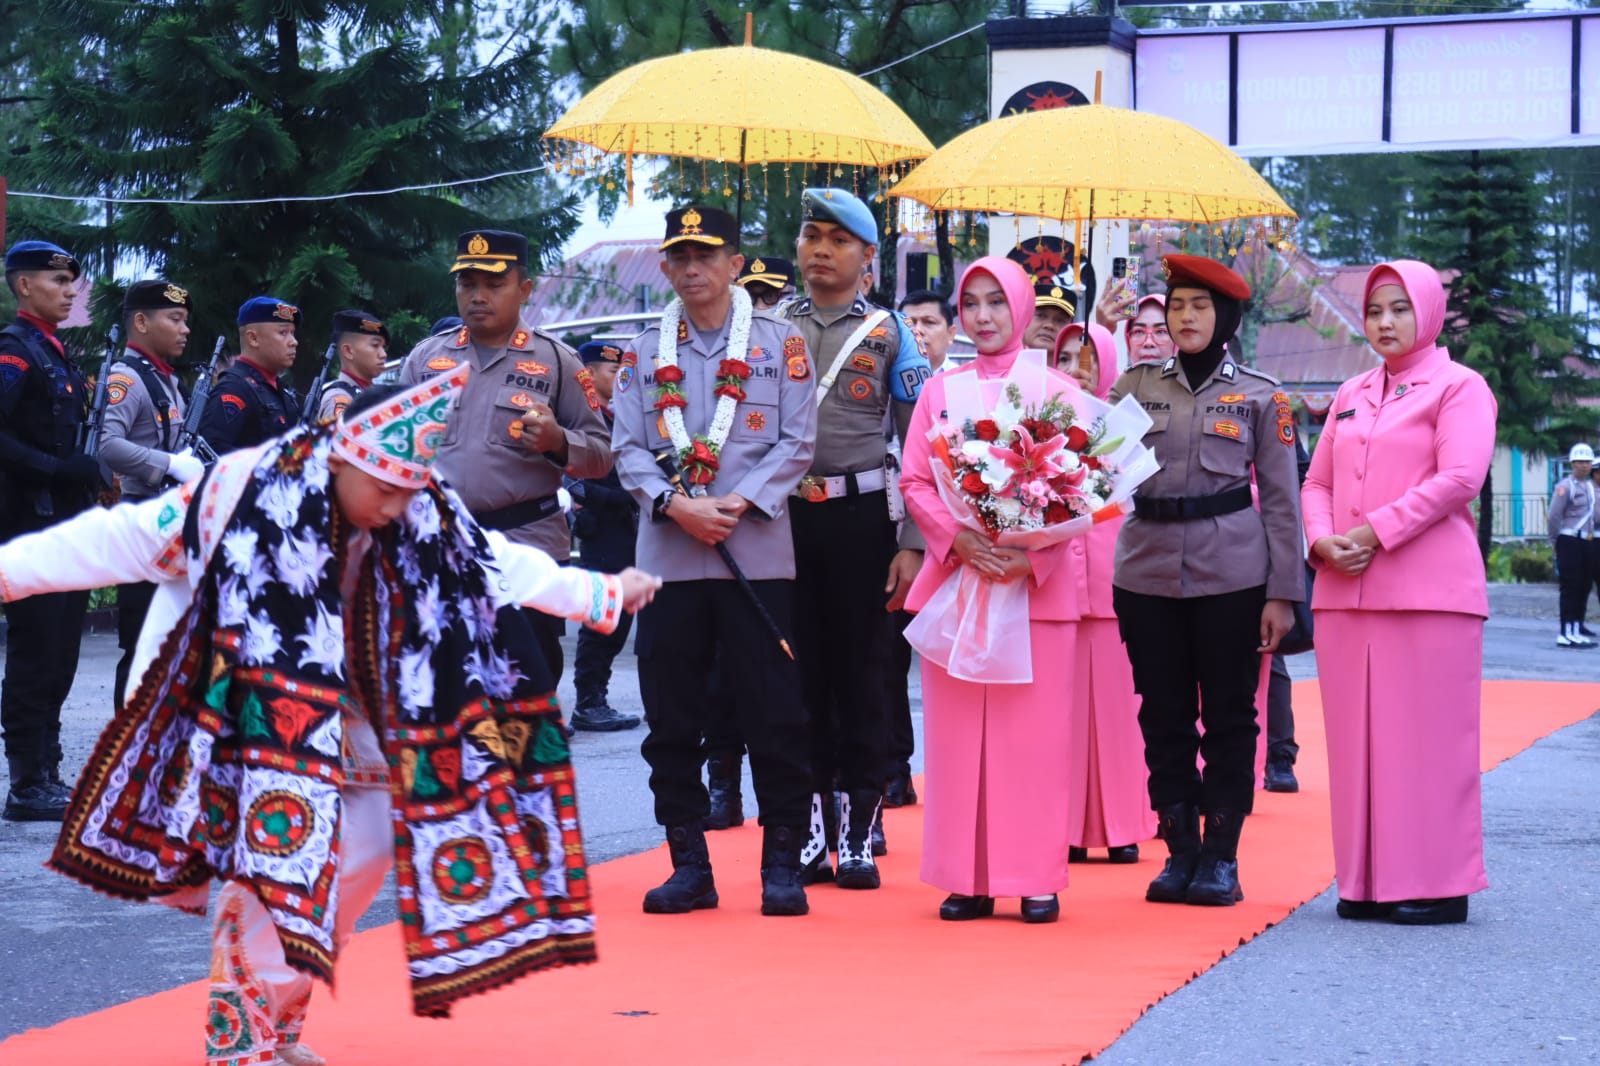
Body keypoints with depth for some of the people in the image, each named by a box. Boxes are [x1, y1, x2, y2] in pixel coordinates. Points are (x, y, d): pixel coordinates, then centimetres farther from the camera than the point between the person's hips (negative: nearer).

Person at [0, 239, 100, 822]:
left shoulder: (58, 355, 17)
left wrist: (87, 477, 10)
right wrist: (58, 469, -23)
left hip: (66, 526, 9)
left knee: (58, 659, 12)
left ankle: (47, 776, 18)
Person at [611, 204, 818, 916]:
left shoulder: (780, 344, 6)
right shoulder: (643, 354, 12)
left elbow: (797, 443, 0)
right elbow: (628, 450, 6)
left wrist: (739, 504, -12)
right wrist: (676, 505, -11)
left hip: (758, 555, -2)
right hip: (667, 557, 2)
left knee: (773, 715, -2)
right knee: (671, 718, 3)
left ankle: (782, 864, 6)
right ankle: (690, 865, 12)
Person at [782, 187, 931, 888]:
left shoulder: (890, 335, 4)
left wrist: (913, 544, -6)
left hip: (861, 517, -2)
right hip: (782, 516, 2)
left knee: (862, 673, 2)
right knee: (800, 672, 4)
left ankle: (859, 832, 8)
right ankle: (813, 828, 13)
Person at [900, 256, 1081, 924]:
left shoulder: (1055, 390, 5)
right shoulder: (940, 391, 12)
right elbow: (915, 482, 6)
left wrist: (1032, 555, -14)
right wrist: (960, 539, -11)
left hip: (1036, 583, -2)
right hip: (954, 577, 2)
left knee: (1034, 732, -3)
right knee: (956, 731, 0)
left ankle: (1037, 878, 3)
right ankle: (967, 878, 5)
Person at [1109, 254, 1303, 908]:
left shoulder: (1260, 397, 4)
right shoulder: (1136, 386, 10)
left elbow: (1281, 500, 3)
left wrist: (1283, 592, -4)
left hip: (1231, 576, -2)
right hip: (1147, 572, 2)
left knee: (1228, 713, 2)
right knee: (1164, 713, 6)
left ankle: (1222, 856, 9)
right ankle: (1179, 850, 14)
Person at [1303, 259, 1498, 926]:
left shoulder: (1459, 388, 1)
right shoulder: (1351, 396, 19)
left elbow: (1459, 478, -12)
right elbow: (1317, 481, 17)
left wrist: (1376, 532, -16)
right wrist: (1322, 540, -3)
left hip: (1430, 590, -6)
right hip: (1345, 591, 6)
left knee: (1428, 738, -5)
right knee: (1357, 739, 6)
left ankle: (1436, 884, 0)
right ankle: (1366, 882, 12)